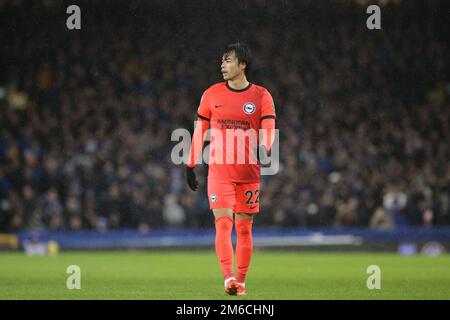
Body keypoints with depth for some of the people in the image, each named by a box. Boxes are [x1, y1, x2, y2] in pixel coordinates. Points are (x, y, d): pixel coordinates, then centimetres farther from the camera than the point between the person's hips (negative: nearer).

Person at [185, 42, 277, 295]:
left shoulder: (261, 96, 2)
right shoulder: (212, 94, 6)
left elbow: (269, 129, -6)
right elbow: (200, 132, 11)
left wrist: (263, 148, -27)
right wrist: (191, 165, 9)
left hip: (249, 173, 0)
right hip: (219, 171, 0)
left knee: (244, 228, 5)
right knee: (223, 222, -14)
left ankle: (241, 281, 15)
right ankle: (228, 277, -22)